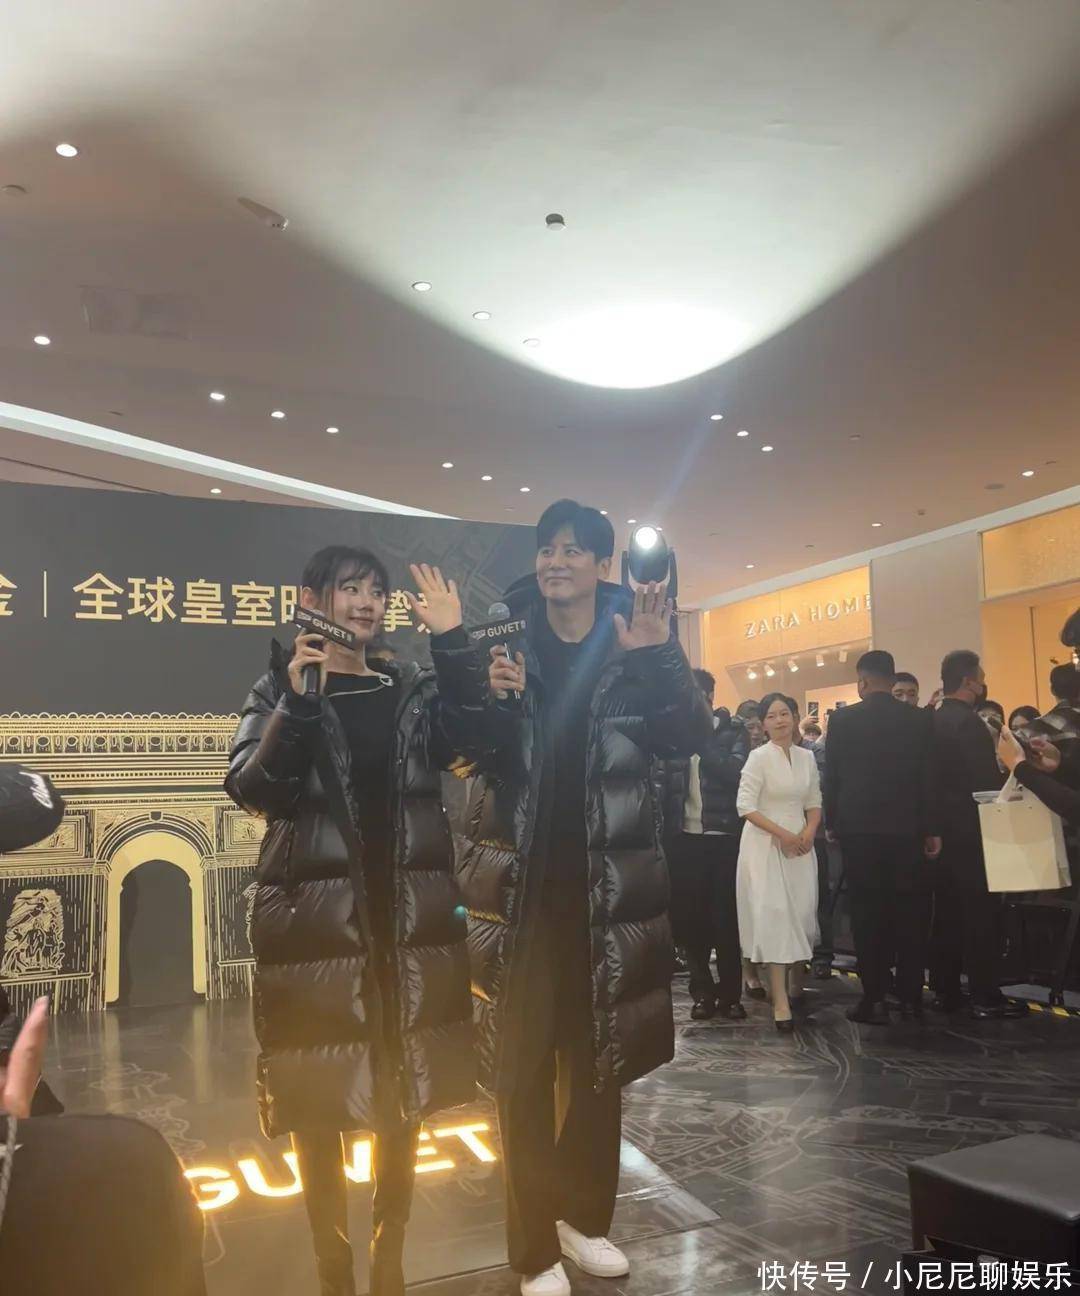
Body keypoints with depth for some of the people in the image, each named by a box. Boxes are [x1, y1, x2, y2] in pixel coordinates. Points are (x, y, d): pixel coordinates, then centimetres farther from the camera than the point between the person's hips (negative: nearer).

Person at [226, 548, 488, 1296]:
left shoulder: (415, 689, 9)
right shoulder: (280, 689, 2)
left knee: (405, 1095, 12)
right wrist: (299, 701, -23)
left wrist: (453, 643, -17)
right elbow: (251, 790, -12)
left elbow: (472, 739, -9)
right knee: (320, 1102, 5)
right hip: (317, 920, -3)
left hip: (412, 918, 3)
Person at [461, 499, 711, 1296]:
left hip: (610, 886, 2)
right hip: (520, 886, -1)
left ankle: (584, 1216, 35)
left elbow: (692, 738, -8)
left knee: (599, 1061, 15)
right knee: (523, 1068, 4)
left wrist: (661, 658, -23)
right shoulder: (505, 639, 0)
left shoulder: (635, 645, 1)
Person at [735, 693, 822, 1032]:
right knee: (774, 915, -8)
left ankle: (797, 981, 29)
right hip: (765, 844, -5)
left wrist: (809, 831, -7)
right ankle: (780, 1002, -8)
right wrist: (781, 833, -17)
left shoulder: (807, 757, 7)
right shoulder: (759, 757, -9)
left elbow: (814, 802, 12)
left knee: (801, 913, 6)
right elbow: (745, 806, -13)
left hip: (800, 844, 5)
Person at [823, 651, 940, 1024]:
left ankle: (875, 999, 3)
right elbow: (930, 778, 1)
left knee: (867, 913, 2)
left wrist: (832, 823, 10)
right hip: (905, 829, 1)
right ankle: (911, 996, 15)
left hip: (859, 829, -1)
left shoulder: (842, 720, -3)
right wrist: (931, 829, 7)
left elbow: (831, 776, -1)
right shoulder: (919, 719, 0)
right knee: (909, 911, 10)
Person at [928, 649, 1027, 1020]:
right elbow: (988, 781, -20)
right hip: (970, 830, -8)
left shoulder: (932, 721, 9)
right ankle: (986, 996, 4)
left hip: (942, 828, 8)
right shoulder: (969, 722, -16)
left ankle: (945, 990, 17)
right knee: (981, 912, -1)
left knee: (946, 912, 11)